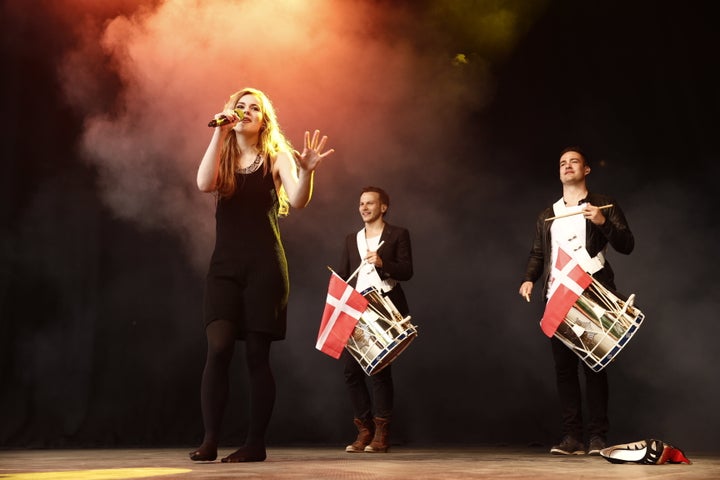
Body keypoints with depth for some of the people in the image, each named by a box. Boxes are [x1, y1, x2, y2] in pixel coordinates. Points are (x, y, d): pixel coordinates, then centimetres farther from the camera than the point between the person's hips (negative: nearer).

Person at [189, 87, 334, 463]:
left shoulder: (277, 156, 4)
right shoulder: (222, 156, 12)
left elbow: (298, 201, -12)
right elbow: (204, 184, -10)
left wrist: (307, 171, -32)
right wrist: (219, 133, -12)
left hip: (264, 265, -2)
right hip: (224, 264, 2)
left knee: (257, 355, -2)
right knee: (218, 348, -13)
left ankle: (256, 443, 8)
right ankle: (209, 439, -5)